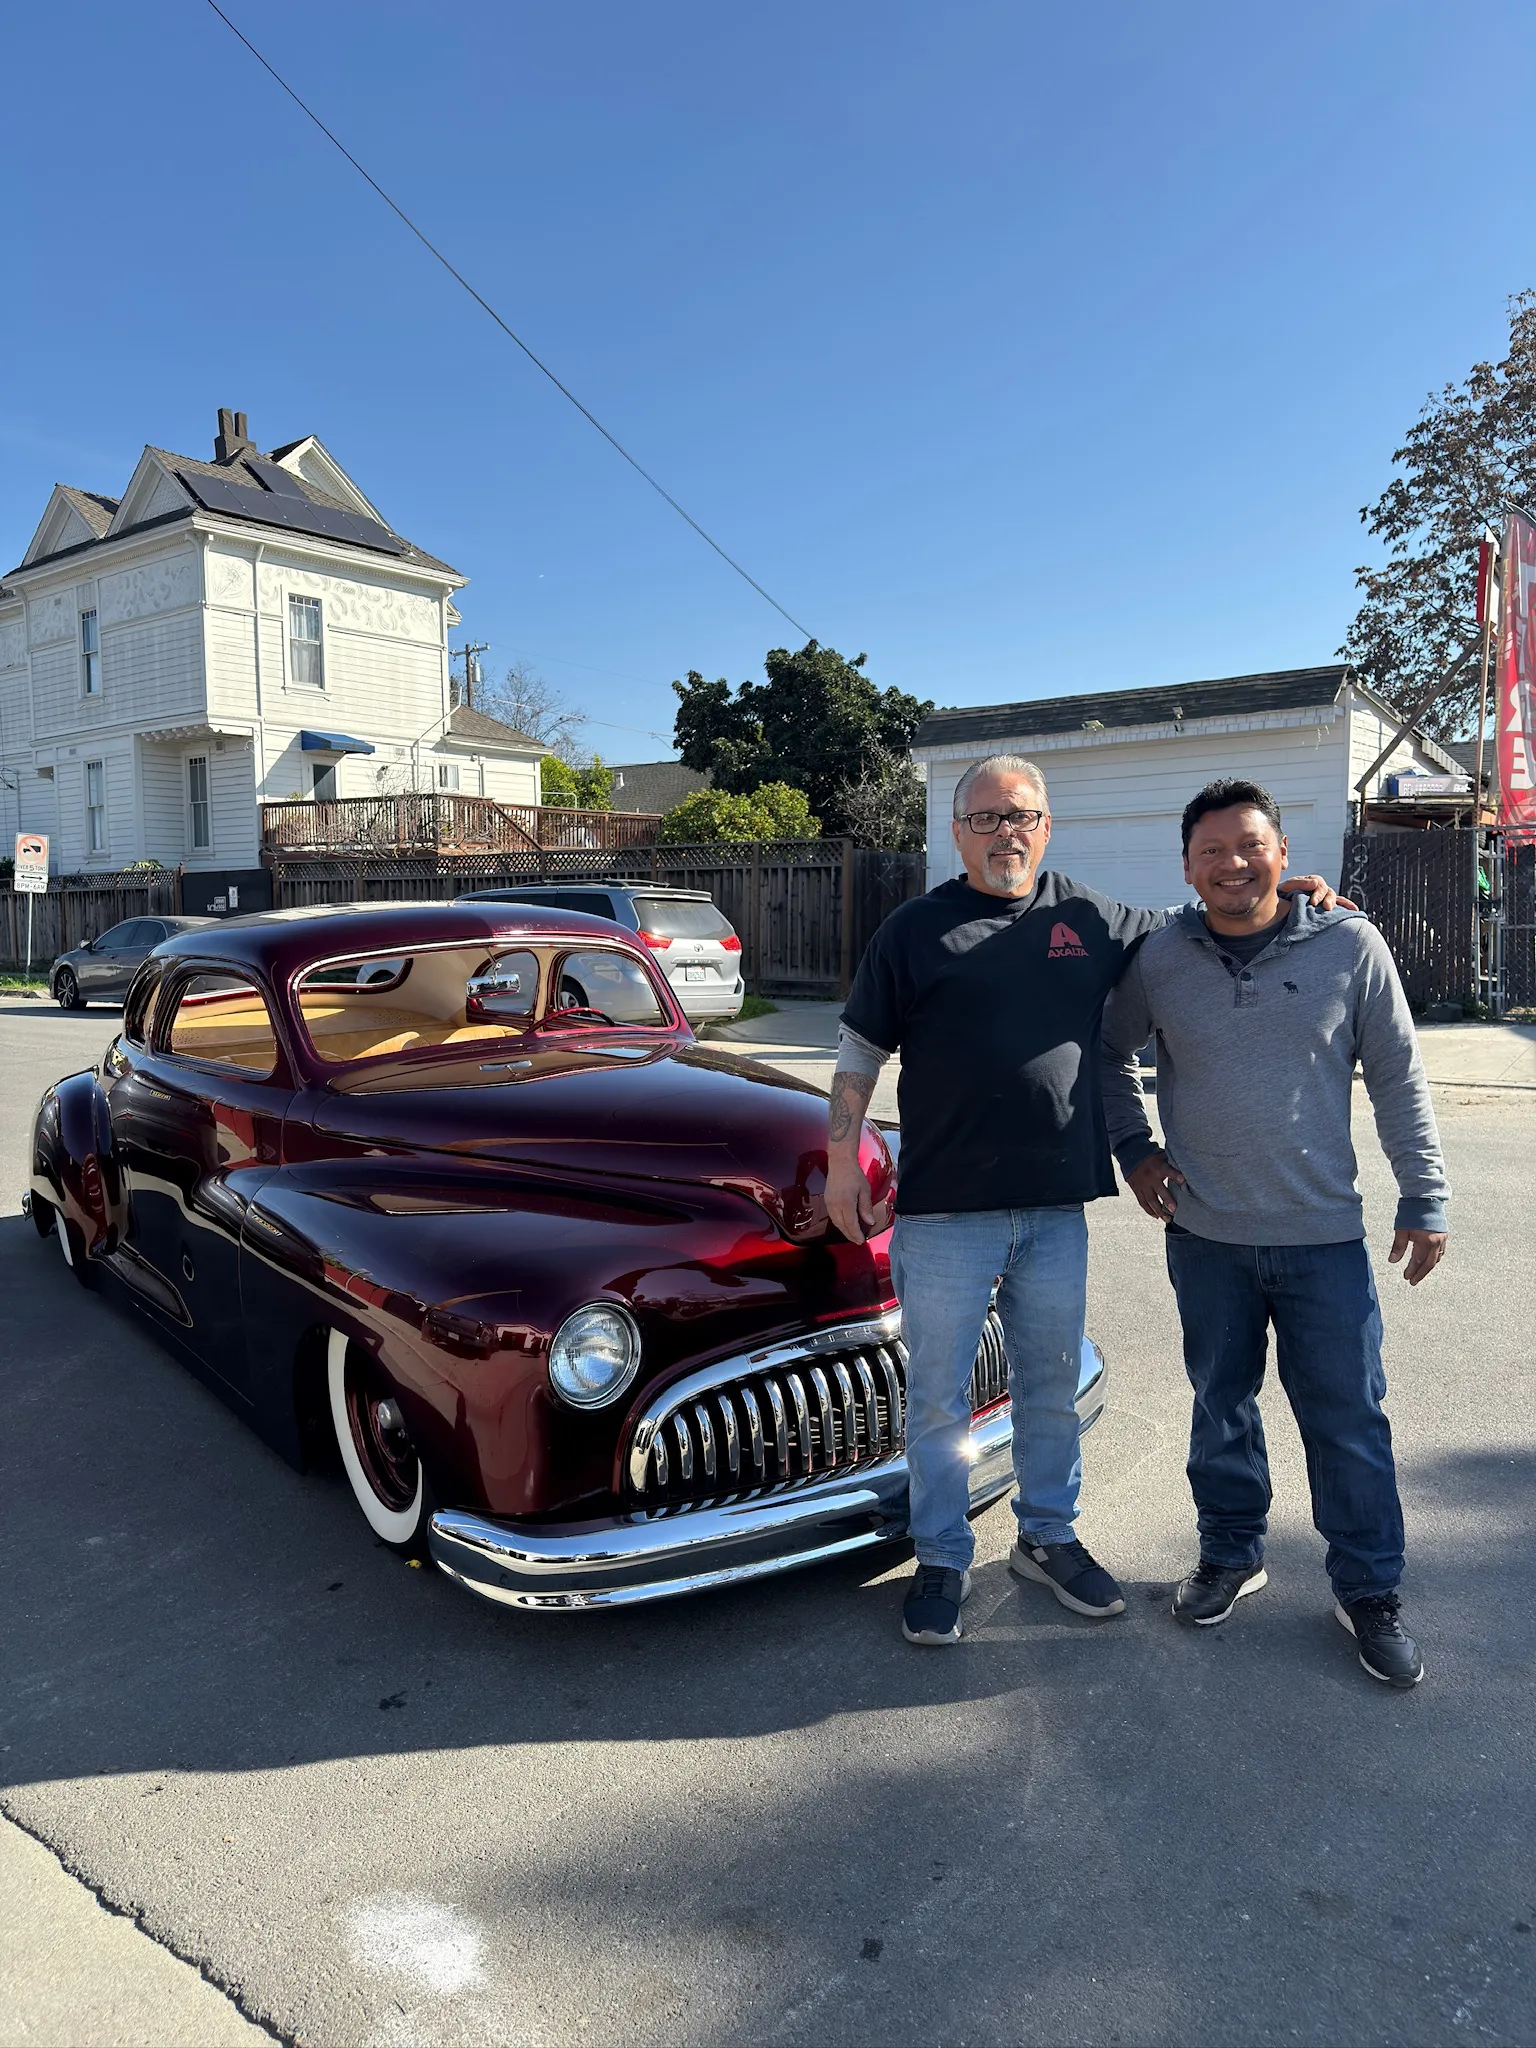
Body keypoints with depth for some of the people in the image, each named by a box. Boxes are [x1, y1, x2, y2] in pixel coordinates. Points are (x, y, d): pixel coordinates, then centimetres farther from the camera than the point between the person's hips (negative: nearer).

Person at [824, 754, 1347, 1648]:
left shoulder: (1092, 919, 8)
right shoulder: (916, 930, 0)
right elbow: (861, 1052, 3)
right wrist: (843, 1162, -2)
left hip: (1058, 1206, 3)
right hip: (944, 1208, -3)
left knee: (1053, 1387, 17)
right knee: (939, 1397, 7)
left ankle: (1050, 1538, 36)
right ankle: (942, 1563, 24)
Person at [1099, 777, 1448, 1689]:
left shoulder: (1351, 945, -6)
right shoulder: (1158, 962, -2)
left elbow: (1399, 1080, -1)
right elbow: (1111, 1054, 14)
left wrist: (1425, 1199, -2)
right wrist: (1135, 1148, 4)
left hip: (1325, 1236, -1)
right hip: (1206, 1235, 2)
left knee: (1349, 1421, 6)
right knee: (1222, 1406, 16)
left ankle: (1371, 1591, 24)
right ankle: (1232, 1554, 36)